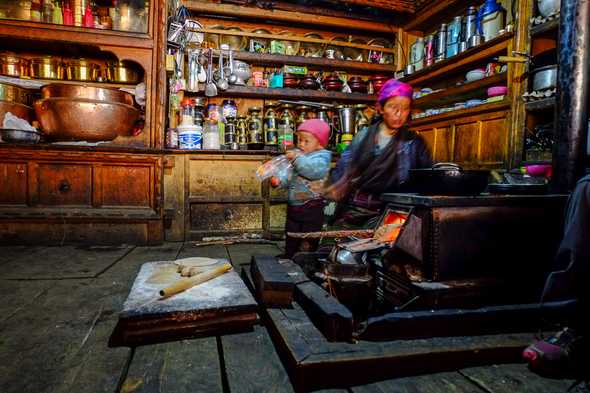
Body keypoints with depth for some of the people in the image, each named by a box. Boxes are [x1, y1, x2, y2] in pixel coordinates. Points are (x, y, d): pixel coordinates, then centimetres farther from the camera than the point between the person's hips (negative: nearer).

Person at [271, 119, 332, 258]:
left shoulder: (322, 156, -7)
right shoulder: (296, 154, 11)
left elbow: (315, 170, -29)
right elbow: (288, 176, 8)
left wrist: (297, 159, -30)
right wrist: (279, 180, -12)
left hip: (312, 206, -6)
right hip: (293, 205, 6)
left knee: (308, 244, 3)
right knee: (291, 237, 20)